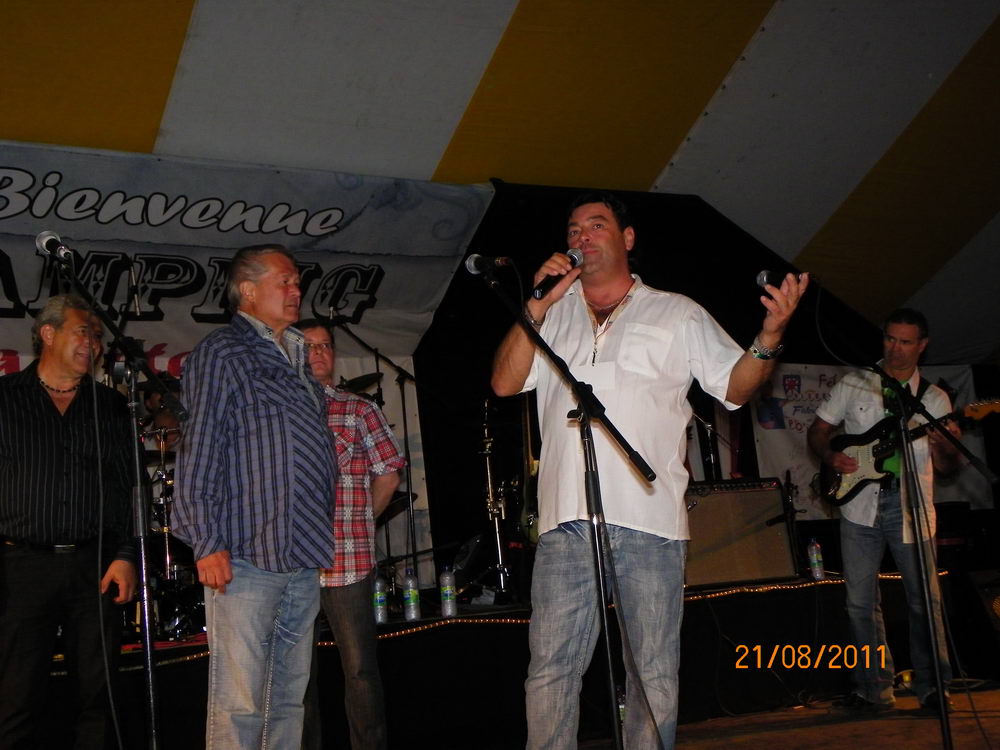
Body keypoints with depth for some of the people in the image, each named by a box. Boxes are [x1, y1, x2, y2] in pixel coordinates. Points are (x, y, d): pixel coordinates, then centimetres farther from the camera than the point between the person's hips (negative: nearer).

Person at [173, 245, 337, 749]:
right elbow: (199, 452, -9)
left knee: (290, 697, 11)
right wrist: (207, 543, -16)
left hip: (304, 558, 8)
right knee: (239, 703, -7)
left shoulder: (296, 359, 22)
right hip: (247, 557, -8)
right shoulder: (221, 353, -1)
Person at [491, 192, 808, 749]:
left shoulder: (677, 314, 14)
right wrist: (538, 306, 1)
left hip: (649, 520, -1)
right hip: (567, 521, 2)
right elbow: (505, 383, 8)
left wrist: (770, 336, -10)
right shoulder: (552, 316, 19)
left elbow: (734, 386, 9)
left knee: (655, 672, 3)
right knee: (551, 669, 0)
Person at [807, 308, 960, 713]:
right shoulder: (853, 385, 7)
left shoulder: (934, 398, 8)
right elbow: (817, 431, 12)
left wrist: (947, 447, -18)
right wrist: (831, 456, -9)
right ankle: (875, 689, 12)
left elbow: (945, 467, 5)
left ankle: (932, 687, 13)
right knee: (861, 602, 1)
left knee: (924, 600, -1)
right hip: (861, 505, 0)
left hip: (911, 508, 0)